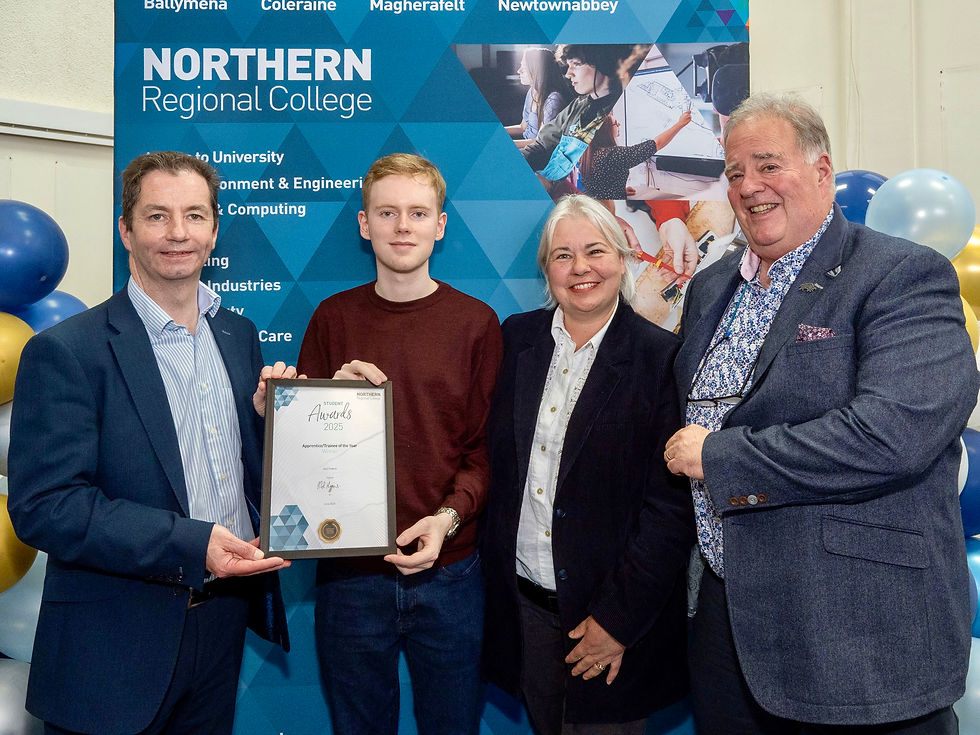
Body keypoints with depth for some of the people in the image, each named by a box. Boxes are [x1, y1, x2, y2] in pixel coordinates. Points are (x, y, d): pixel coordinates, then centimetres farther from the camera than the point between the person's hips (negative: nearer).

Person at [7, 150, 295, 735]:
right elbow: (43, 506, -18)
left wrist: (265, 413, -9)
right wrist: (190, 544, -25)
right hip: (115, 648, -5)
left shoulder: (240, 335, 5)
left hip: (224, 622, 6)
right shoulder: (64, 353, -13)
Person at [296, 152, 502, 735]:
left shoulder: (475, 322, 0)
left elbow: (485, 448, 0)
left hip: (449, 571, -1)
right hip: (350, 571, 1)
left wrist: (449, 516, -15)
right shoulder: (334, 318, 3)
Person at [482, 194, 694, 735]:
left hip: (608, 610, -3)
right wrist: (490, 565, 1)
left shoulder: (661, 359, -11)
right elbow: (493, 455, 7)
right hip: (522, 602, 4)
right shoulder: (516, 336, 2)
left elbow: (671, 504, -13)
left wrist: (618, 616, -14)